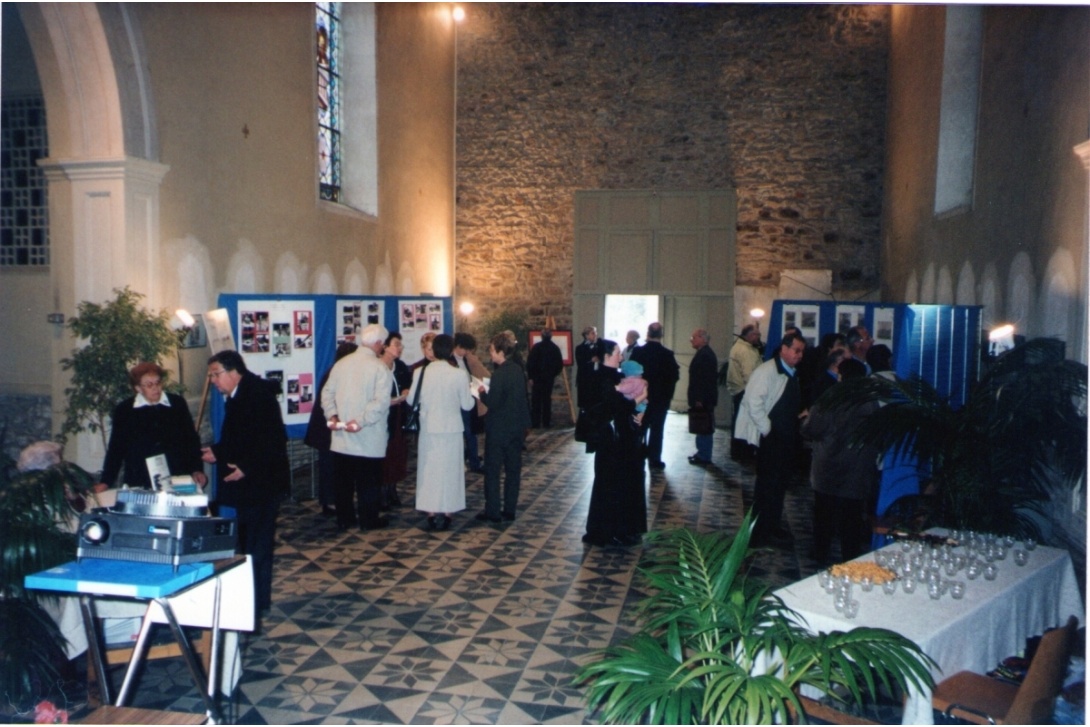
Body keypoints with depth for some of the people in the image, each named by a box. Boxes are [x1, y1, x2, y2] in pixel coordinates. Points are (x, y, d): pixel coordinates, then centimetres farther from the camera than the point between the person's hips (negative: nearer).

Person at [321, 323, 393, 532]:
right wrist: (361, 421, -19)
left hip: (341, 438, 5)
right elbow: (381, 402, -21)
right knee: (369, 481, 8)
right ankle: (368, 519, 17)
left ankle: (343, 519, 23)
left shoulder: (341, 364, 6)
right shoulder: (380, 368, -11)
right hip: (368, 439, -5)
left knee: (343, 481, 14)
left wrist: (332, 416, -1)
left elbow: (327, 393, 5)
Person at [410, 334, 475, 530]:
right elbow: (467, 405, -5)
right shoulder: (458, 375, -12)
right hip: (451, 429, -1)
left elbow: (412, 400, 0)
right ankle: (447, 512, 14)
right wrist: (470, 392, 15)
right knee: (449, 470, 10)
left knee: (429, 469, 11)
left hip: (428, 429, 1)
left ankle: (431, 512, 15)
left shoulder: (421, 372, -7)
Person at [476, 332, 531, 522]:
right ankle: (510, 509, 18)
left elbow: (492, 403, -21)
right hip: (517, 426, 8)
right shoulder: (518, 370, 4)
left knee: (492, 471, 3)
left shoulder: (500, 373, -20)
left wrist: (482, 393, -2)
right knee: (513, 469, 12)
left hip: (498, 429, -8)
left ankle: (492, 512, 7)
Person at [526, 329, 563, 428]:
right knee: (547, 399, 9)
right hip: (549, 377, 2)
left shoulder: (536, 347, -8)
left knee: (536, 400, 3)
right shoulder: (555, 348, 1)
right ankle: (546, 422, 7)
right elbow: (560, 364, 4)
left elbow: (530, 363, -10)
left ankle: (535, 422, 1)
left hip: (537, 377, -2)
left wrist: (530, 376, -5)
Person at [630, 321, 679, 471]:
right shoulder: (667, 354, -13)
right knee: (657, 429, 6)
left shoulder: (637, 352, -9)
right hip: (660, 397, -2)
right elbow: (675, 375, -10)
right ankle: (654, 460, 7)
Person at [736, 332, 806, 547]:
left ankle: (771, 527, 27)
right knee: (767, 485, -3)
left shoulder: (792, 374, 13)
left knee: (780, 483, 15)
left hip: (787, 438, 9)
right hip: (771, 438, -9)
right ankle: (759, 533, 8)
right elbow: (753, 402, -23)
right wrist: (766, 429, -19)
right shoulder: (766, 371, -15)